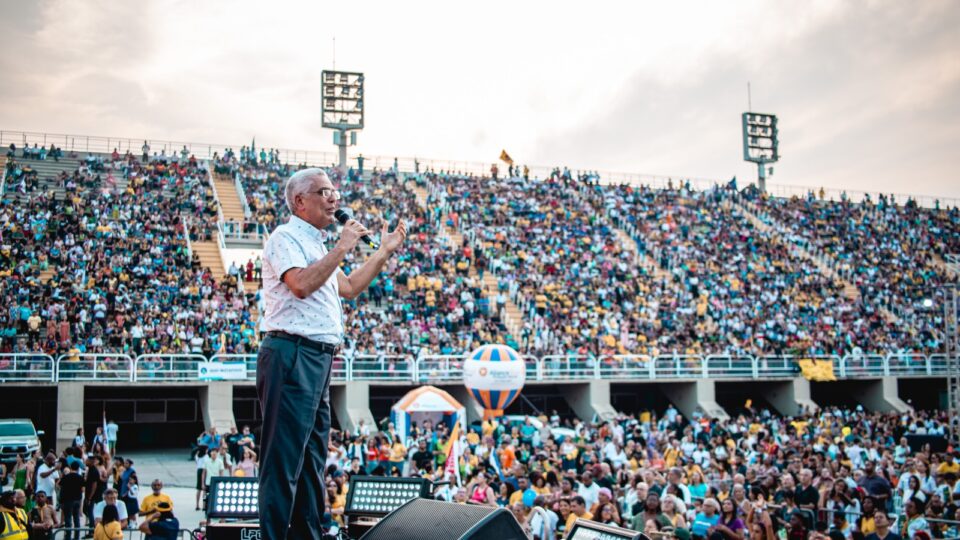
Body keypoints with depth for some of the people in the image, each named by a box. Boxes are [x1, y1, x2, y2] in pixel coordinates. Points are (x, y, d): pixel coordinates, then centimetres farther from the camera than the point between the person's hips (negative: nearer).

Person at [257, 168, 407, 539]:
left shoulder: (315, 244, 23)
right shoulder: (286, 237, -6)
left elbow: (349, 287, 31)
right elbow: (301, 284, -22)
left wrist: (385, 251, 30)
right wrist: (343, 248, -15)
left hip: (318, 359, 10)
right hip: (292, 355, -10)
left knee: (312, 457, 12)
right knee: (284, 456, -10)